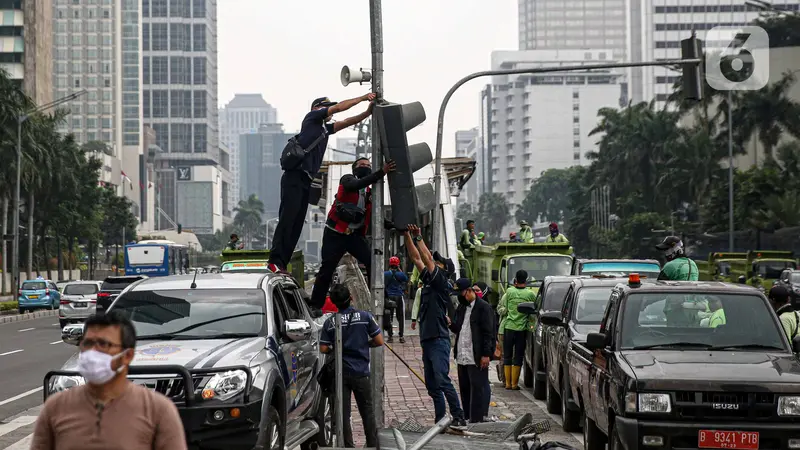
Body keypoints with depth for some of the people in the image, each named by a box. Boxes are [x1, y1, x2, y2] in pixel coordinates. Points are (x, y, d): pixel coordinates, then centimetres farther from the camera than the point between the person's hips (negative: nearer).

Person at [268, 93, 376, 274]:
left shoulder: (325, 128, 25)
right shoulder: (312, 117, 5)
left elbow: (347, 122, 23)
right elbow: (339, 107, 0)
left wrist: (368, 112, 10)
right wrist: (363, 97, 7)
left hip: (306, 180, 9)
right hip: (295, 176, -9)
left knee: (297, 224, 3)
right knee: (287, 219, -16)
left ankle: (281, 263, 2)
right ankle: (275, 260, -21)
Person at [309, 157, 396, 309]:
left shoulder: (371, 193, 13)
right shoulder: (347, 179, -1)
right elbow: (355, 186, -26)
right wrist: (381, 172, -34)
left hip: (356, 235, 5)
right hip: (335, 233, -5)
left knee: (373, 263, -11)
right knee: (327, 269, -4)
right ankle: (315, 306, 4)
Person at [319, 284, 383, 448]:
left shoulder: (330, 322, -4)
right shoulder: (365, 317, -7)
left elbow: (324, 349, -6)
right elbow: (379, 341, -5)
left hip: (340, 373, 0)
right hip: (361, 373, 0)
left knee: (343, 413, 7)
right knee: (367, 412, 11)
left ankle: (349, 446, 7)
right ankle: (373, 444, 14)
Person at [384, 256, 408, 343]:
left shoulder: (385, 274, -4)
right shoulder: (400, 274, -7)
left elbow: (383, 285, 1)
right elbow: (407, 279, 13)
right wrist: (400, 270, 12)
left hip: (389, 297, 1)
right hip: (399, 297, -1)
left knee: (388, 317, 8)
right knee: (401, 317, 7)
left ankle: (389, 336, 6)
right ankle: (401, 336, 6)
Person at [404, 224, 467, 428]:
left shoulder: (441, 282, -5)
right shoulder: (428, 280, 16)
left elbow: (427, 259, -13)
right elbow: (416, 258, 16)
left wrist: (418, 238, -9)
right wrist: (408, 236, 10)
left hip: (439, 340, -9)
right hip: (427, 340, 9)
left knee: (442, 380, -16)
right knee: (432, 385, 8)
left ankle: (459, 417, -16)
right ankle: (440, 420, 12)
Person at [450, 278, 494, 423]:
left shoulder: (483, 307, -7)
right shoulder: (461, 307, 17)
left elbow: (488, 332, -10)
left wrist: (486, 354, -15)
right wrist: (451, 324, -3)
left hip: (477, 357, -8)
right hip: (462, 356, 8)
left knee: (477, 388, -4)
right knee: (464, 389, 11)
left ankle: (477, 420, -1)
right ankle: (467, 418, 19)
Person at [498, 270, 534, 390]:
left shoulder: (509, 292, -5)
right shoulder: (530, 294, -5)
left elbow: (501, 309, 0)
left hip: (508, 327, 0)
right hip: (522, 328, 0)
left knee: (507, 355, 10)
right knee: (518, 357, 6)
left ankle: (508, 383, 9)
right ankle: (514, 383, 5)